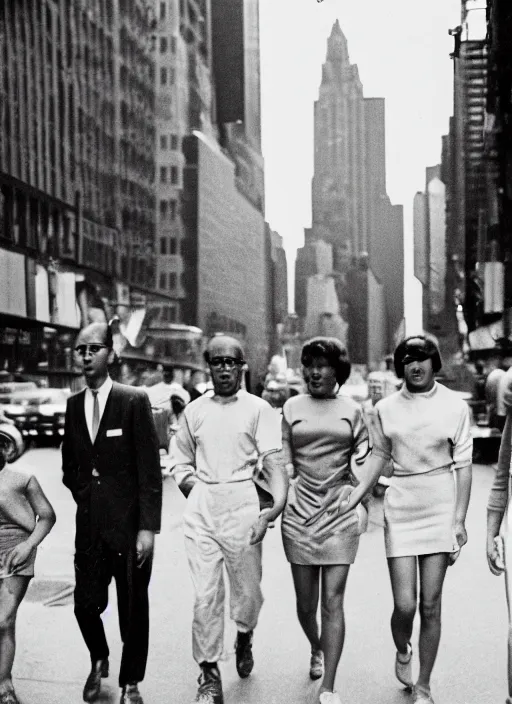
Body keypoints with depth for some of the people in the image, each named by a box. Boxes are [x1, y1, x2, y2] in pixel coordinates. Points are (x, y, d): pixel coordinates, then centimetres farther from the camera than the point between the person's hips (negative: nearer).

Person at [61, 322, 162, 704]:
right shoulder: (74, 404, 8)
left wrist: (148, 527, -14)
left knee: (133, 608, 7)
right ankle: (99, 660, 37)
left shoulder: (135, 400, -8)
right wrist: (85, 494, 5)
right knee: (86, 604, 7)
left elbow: (150, 468, -10)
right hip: (89, 524, 4)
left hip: (128, 523, -4)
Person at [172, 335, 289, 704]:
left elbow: (273, 462, -10)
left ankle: (244, 637, 41)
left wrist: (278, 503, -24)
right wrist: (197, 491, 0)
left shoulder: (259, 409, 0)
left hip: (242, 504, -2)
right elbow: (182, 465, 16)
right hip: (201, 507, 2)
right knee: (205, 594, -1)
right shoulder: (194, 411, 10)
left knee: (248, 590, 8)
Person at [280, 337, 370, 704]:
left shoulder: (352, 409, 5)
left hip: (340, 511, -1)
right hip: (300, 511, 1)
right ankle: (317, 649, 43)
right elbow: (283, 461, 8)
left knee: (333, 600, -5)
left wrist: (359, 503, -1)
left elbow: (363, 460, 10)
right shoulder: (292, 407, 6)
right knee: (305, 601, 11)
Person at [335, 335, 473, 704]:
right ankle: (402, 652, 31)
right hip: (400, 508, 1)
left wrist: (459, 519, -4)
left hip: (441, 507, -1)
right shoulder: (386, 408, 3)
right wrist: (353, 499, 3)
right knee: (405, 605, -4)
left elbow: (463, 465, 0)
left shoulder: (455, 406, -2)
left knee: (430, 605, 3)